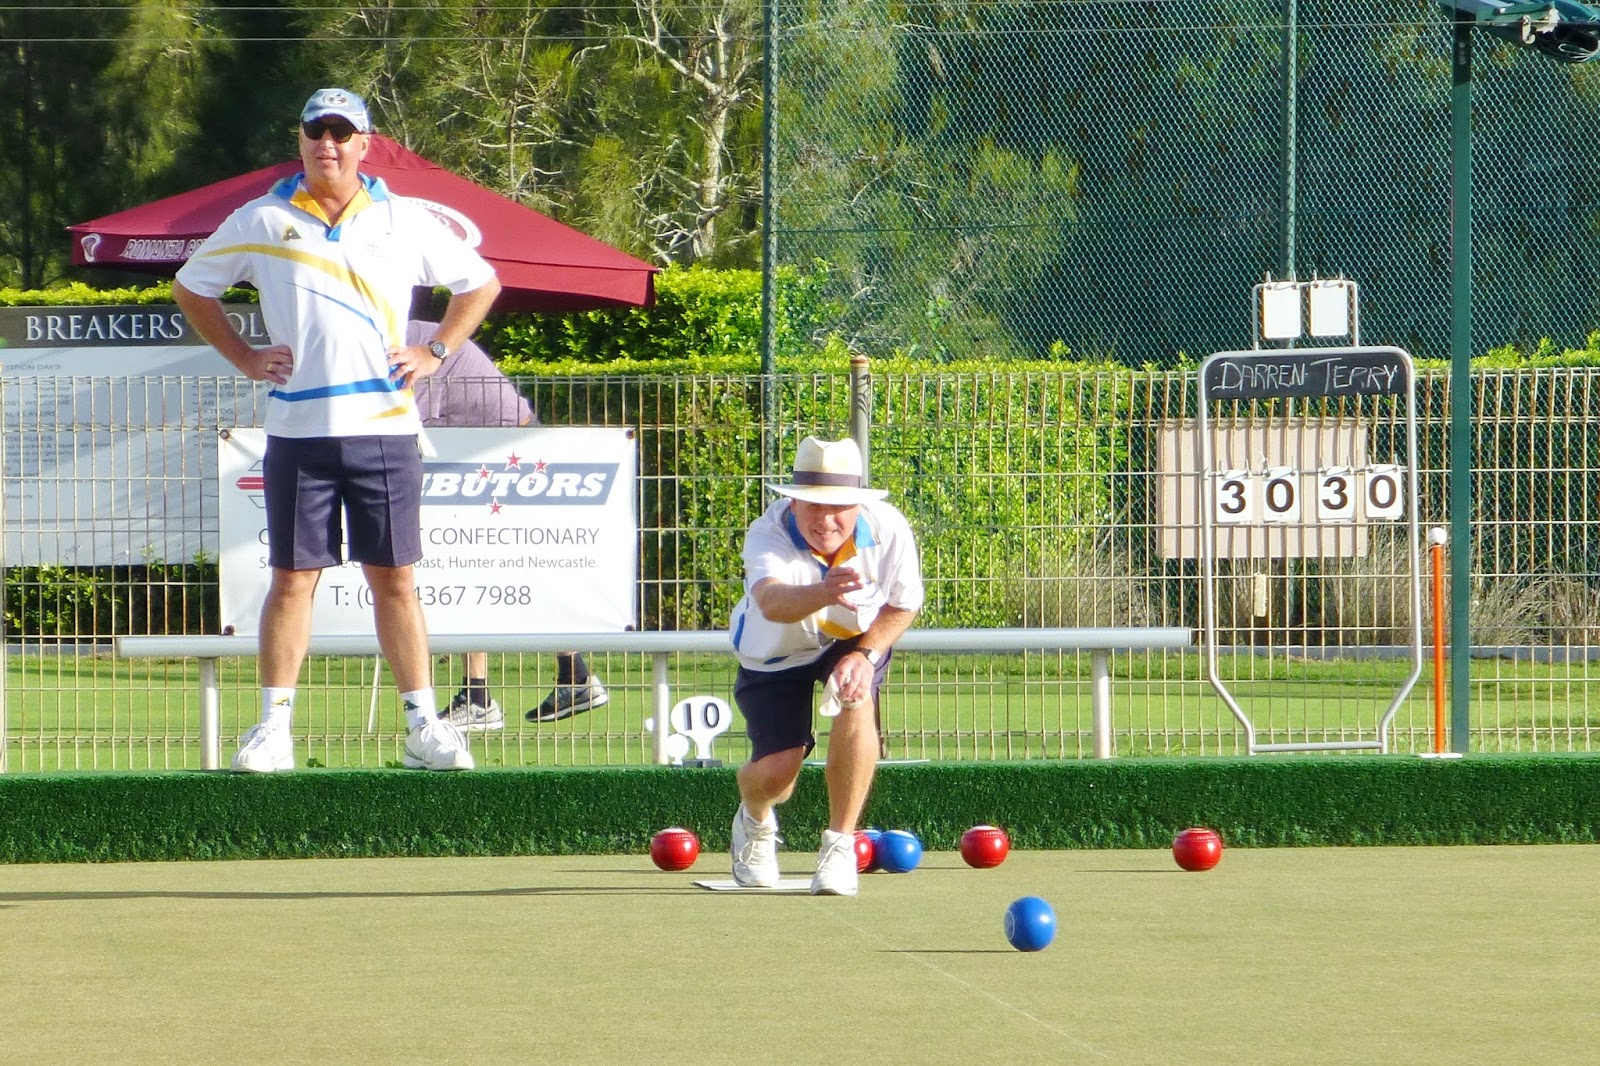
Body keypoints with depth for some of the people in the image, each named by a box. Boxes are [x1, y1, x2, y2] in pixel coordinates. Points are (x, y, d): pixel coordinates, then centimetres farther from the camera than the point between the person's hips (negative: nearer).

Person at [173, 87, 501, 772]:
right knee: (292, 579, -1)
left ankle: (423, 727, 6)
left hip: (384, 427, 0)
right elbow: (190, 287, 16)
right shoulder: (262, 221, 5)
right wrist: (245, 359, 7)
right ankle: (274, 728, 2)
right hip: (298, 430, 0)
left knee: (394, 579, 2)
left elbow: (479, 283, 18)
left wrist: (436, 353, 7)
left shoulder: (404, 222, 7)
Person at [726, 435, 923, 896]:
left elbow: (903, 605, -9)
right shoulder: (768, 534, -35)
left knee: (856, 700, -31)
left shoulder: (889, 529, -27)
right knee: (777, 768, -12)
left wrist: (866, 654, -26)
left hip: (855, 641, 1)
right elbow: (771, 601, -57)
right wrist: (823, 593, -79)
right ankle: (755, 822, 29)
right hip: (777, 654, -1)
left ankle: (839, 844, -18)